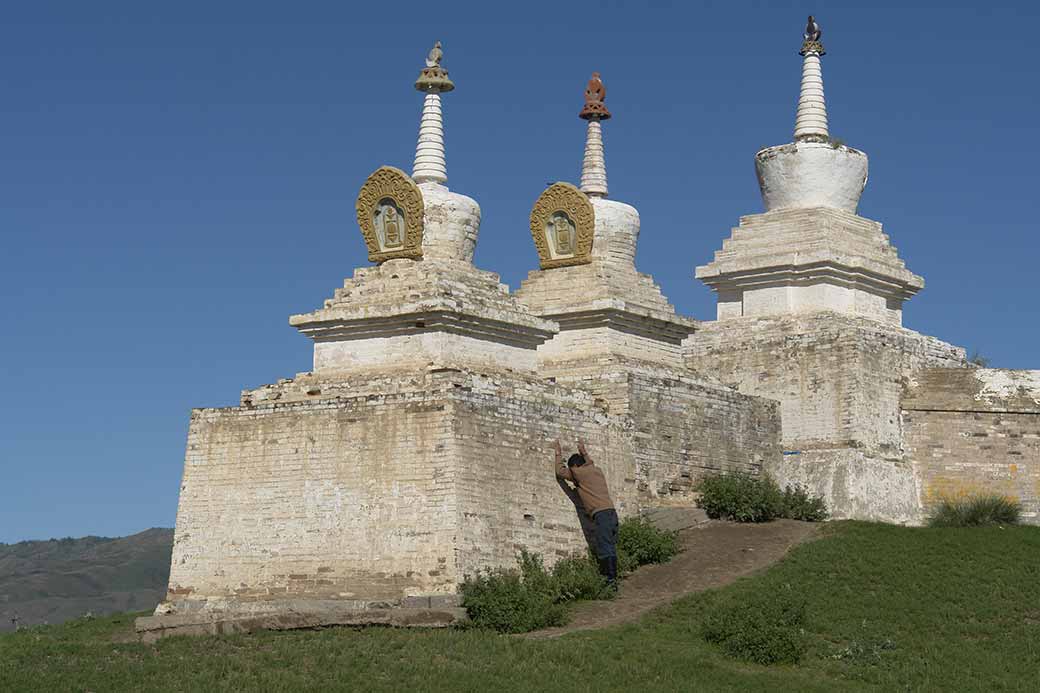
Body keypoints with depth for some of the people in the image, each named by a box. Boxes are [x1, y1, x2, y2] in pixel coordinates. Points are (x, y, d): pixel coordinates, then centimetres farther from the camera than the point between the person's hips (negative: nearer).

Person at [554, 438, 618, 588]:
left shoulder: (579, 473, 3)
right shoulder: (597, 470, 23)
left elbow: (560, 472, 15)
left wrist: (559, 454, 26)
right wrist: (584, 453, 56)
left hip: (601, 513, -8)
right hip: (612, 512, 8)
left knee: (605, 550, -12)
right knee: (610, 549, 6)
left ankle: (611, 580, -20)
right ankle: (613, 580, 3)